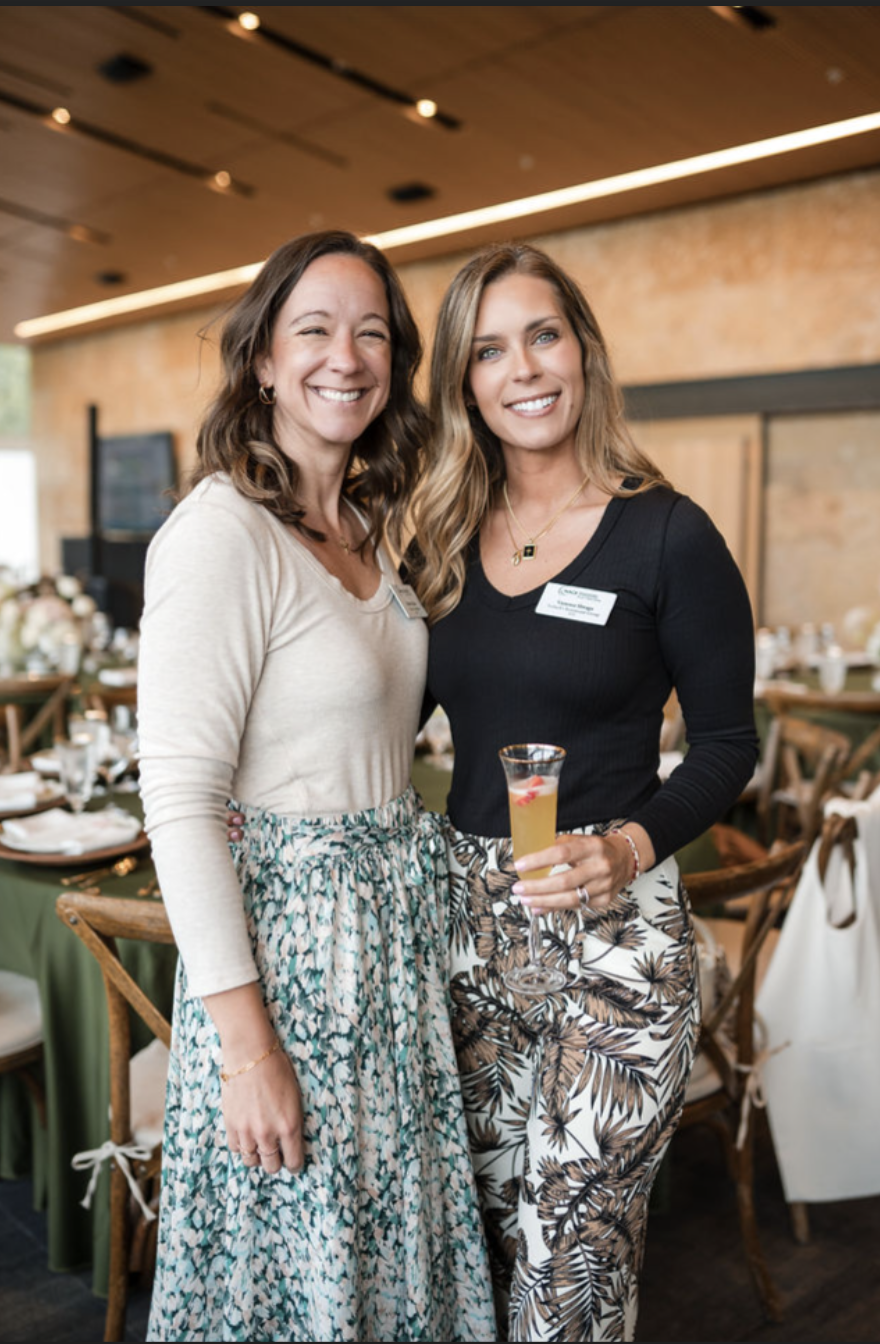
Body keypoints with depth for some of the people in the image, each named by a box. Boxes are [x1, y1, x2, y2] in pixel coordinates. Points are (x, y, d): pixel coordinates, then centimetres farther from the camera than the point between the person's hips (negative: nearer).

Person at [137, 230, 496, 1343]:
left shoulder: (366, 529, 9)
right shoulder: (220, 531, -17)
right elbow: (177, 801, -20)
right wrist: (247, 1045, -20)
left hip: (394, 922, 8)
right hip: (289, 929, -8)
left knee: (390, 1240, 21)